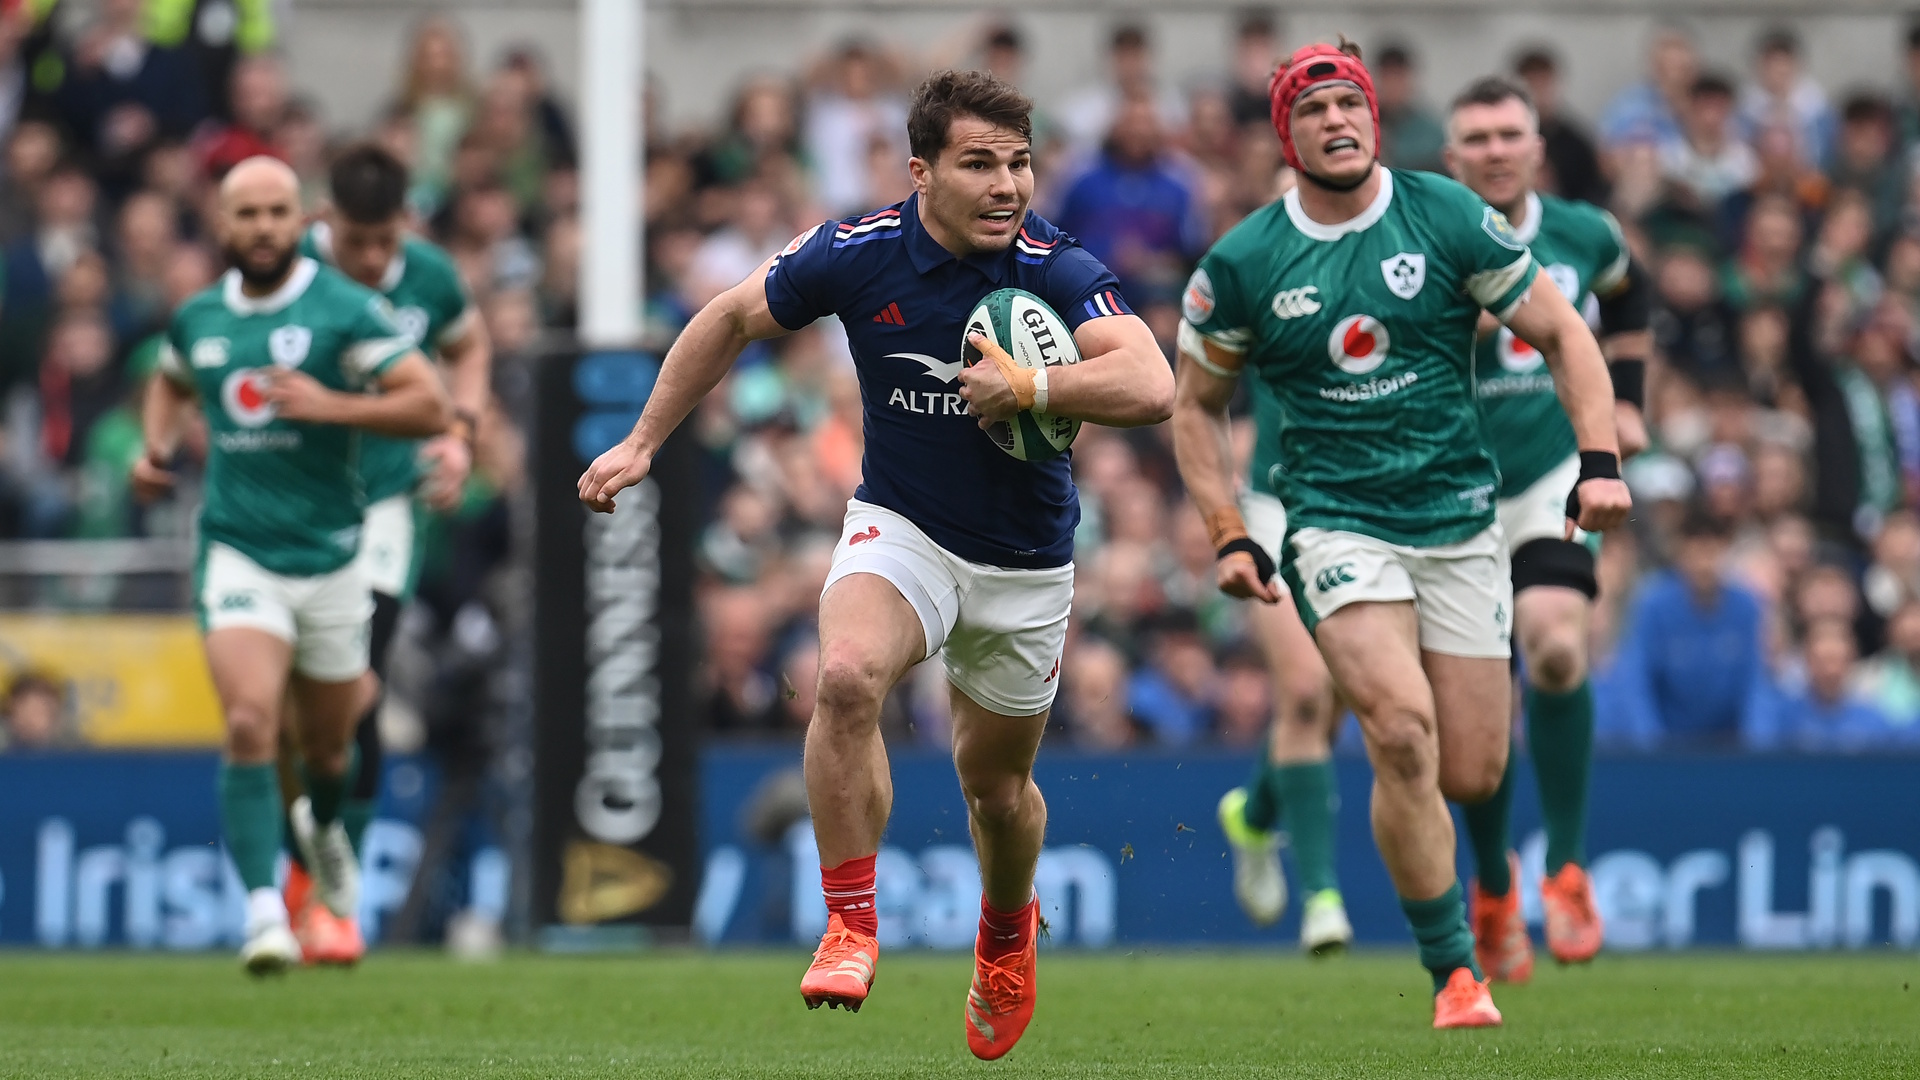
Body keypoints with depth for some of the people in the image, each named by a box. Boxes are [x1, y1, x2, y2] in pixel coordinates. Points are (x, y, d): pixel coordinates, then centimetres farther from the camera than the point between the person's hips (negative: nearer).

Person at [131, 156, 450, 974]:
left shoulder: (345, 310, -7)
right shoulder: (198, 317, 6)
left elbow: (430, 406, -12)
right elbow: (171, 384, 29)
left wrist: (332, 404, -23)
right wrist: (157, 448, 9)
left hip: (329, 558, -1)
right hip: (238, 552, 1)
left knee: (327, 747, 14)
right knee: (250, 725, -21)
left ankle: (326, 833, 50)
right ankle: (263, 912, -21)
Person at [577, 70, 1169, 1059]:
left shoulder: (1055, 268, -20)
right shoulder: (856, 253, -15)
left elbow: (1149, 386, -34)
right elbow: (732, 319, 3)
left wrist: (1028, 387, -39)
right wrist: (642, 444, 6)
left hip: (1024, 561, 0)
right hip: (900, 529, 0)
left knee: (996, 785, 14)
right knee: (847, 676, -31)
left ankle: (1007, 927, 48)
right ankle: (850, 926, -19)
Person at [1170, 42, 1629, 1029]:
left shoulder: (1449, 220, -1)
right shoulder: (1242, 264, -1)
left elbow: (1561, 333, 5)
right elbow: (1196, 403, 11)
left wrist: (1600, 461, -7)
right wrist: (1229, 537, 1)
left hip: (1461, 522, 2)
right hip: (1336, 526, -2)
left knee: (1471, 777, -2)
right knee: (1402, 732, -24)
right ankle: (1454, 971, -12)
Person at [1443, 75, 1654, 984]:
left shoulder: (1585, 236, 3)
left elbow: (1629, 296, 26)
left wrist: (1626, 400, 17)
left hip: (1558, 476, 0)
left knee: (1554, 646, -26)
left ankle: (1567, 870, -14)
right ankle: (1493, 889, 29)